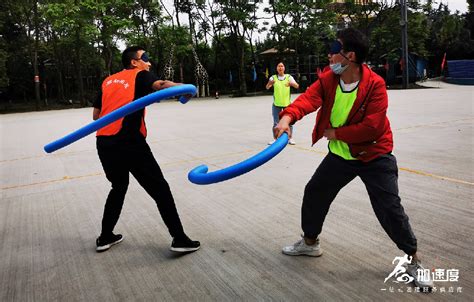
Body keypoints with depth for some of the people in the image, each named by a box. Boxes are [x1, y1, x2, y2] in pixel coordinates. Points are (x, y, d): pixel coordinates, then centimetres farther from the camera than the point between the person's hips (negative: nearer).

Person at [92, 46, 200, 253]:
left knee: (119, 187, 25)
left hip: (103, 142, 7)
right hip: (129, 141, -6)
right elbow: (160, 85, -17)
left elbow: (96, 115, 20)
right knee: (159, 189, 1)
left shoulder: (108, 81, 22)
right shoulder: (140, 75, 7)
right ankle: (179, 239, 0)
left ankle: (105, 237, 30)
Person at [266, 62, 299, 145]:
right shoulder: (273, 78, 0)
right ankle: (275, 139, 12)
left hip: (287, 103, 0)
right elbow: (267, 87, -12)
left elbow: (297, 86, -11)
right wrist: (270, 83, -35)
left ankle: (290, 138, 14)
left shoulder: (288, 77, 0)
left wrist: (291, 83, -34)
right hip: (276, 104, 0)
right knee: (276, 123, 1)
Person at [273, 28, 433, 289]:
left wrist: (335, 133, -20)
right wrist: (288, 116, -44)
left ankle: (413, 261, 20)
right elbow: (308, 98, -24)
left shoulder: (375, 84, -20)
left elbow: (371, 127, -27)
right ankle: (310, 242, 35)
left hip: (374, 156, -5)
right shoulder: (327, 79, -6)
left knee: (390, 209, -5)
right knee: (314, 194, 11)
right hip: (340, 155, 5)